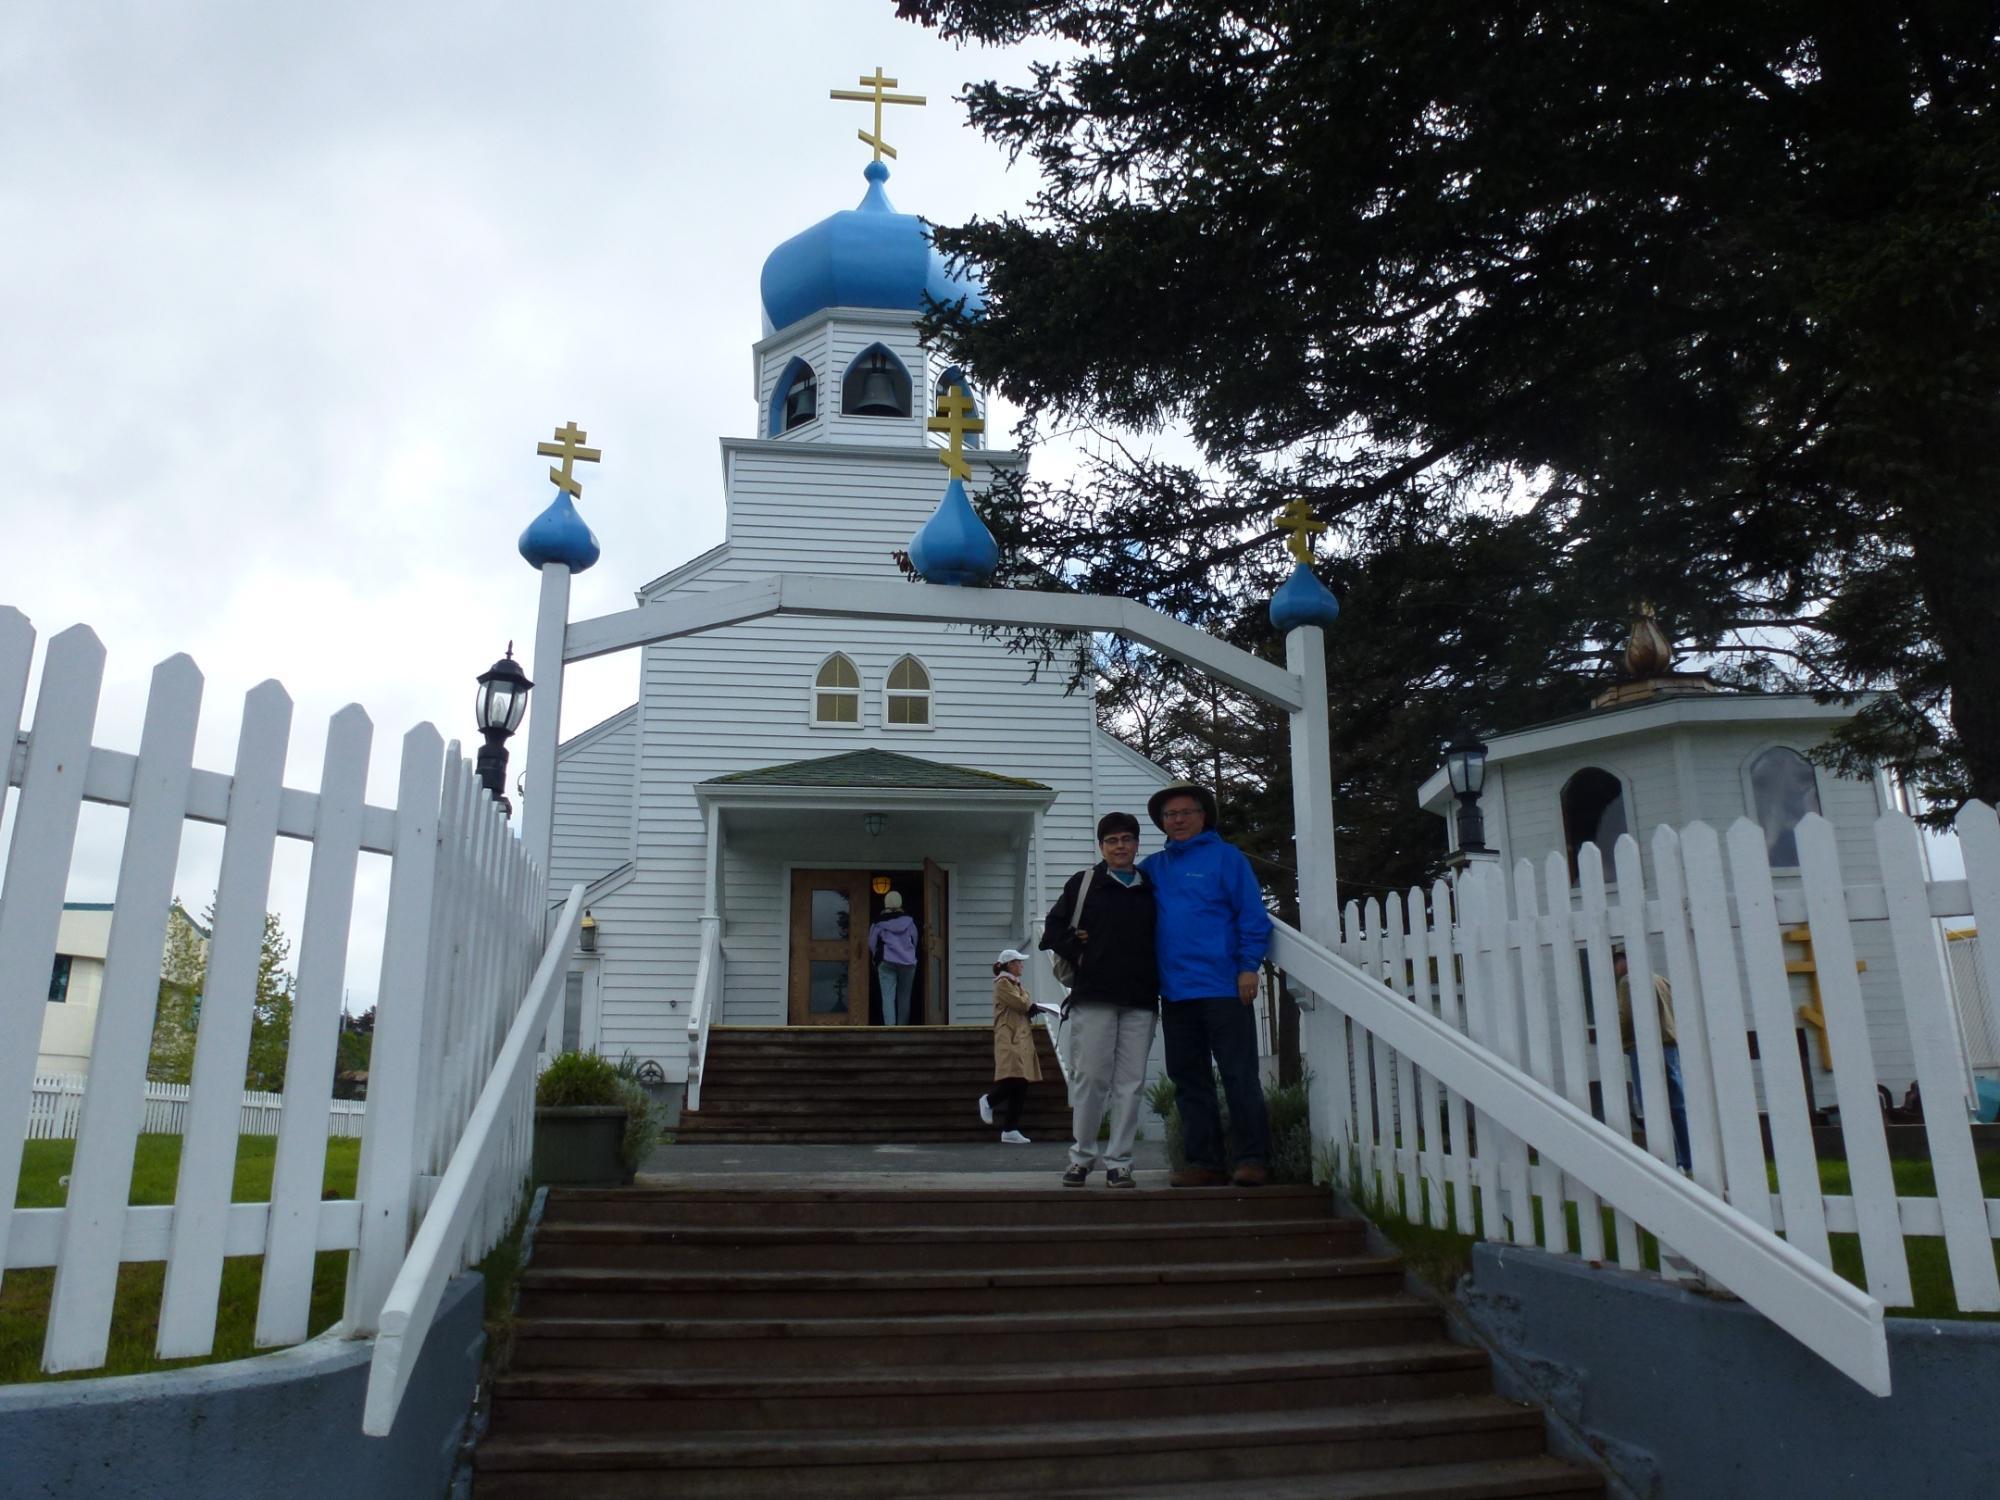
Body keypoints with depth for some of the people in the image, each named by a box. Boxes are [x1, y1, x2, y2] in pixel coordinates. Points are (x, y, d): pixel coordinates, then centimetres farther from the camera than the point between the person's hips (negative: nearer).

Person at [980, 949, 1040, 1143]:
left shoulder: (1014, 983, 25)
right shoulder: (1002, 983, -5)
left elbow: (1025, 1008, 17)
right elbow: (1021, 1004, -14)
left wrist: (1031, 1007, -3)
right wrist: (1034, 1006, 4)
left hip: (1021, 1037, 9)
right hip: (1009, 1038, -9)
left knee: (1020, 1086, 3)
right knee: (1015, 1079, -20)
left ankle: (1010, 1130, 4)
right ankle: (988, 1100, 6)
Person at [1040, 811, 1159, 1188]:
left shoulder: (1152, 890, 13)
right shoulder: (1083, 883, 8)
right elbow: (1053, 929, 8)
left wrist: (1158, 979, 8)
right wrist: (1079, 956, -2)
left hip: (1140, 1001, 2)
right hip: (1093, 996, -2)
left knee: (1130, 1083, 1)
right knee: (1090, 1078, -2)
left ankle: (1118, 1162, 8)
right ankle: (1081, 1156, 11)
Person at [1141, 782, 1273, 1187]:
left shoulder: (1225, 856, 1)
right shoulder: (1154, 867, 15)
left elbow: (1252, 914, -4)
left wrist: (1249, 966, -11)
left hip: (1223, 987, -6)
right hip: (1175, 991, 6)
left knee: (1239, 1075, -2)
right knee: (1189, 1080, 9)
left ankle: (1251, 1160, 5)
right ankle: (1204, 1162, 15)